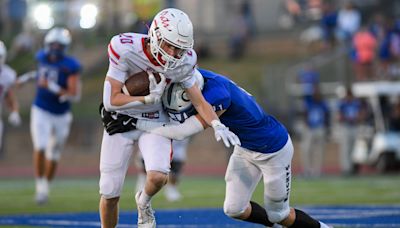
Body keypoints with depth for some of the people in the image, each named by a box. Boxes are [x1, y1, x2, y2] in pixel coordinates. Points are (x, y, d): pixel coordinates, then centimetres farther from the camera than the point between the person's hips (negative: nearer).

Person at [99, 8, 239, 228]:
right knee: (110, 195, 0)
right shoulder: (125, 49, -26)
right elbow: (111, 101, -23)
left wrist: (218, 126, -24)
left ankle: (144, 202, 11)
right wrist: (149, 99, -26)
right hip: (121, 120, -1)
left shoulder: (184, 61, -16)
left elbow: (199, 102, -7)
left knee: (157, 177, -25)